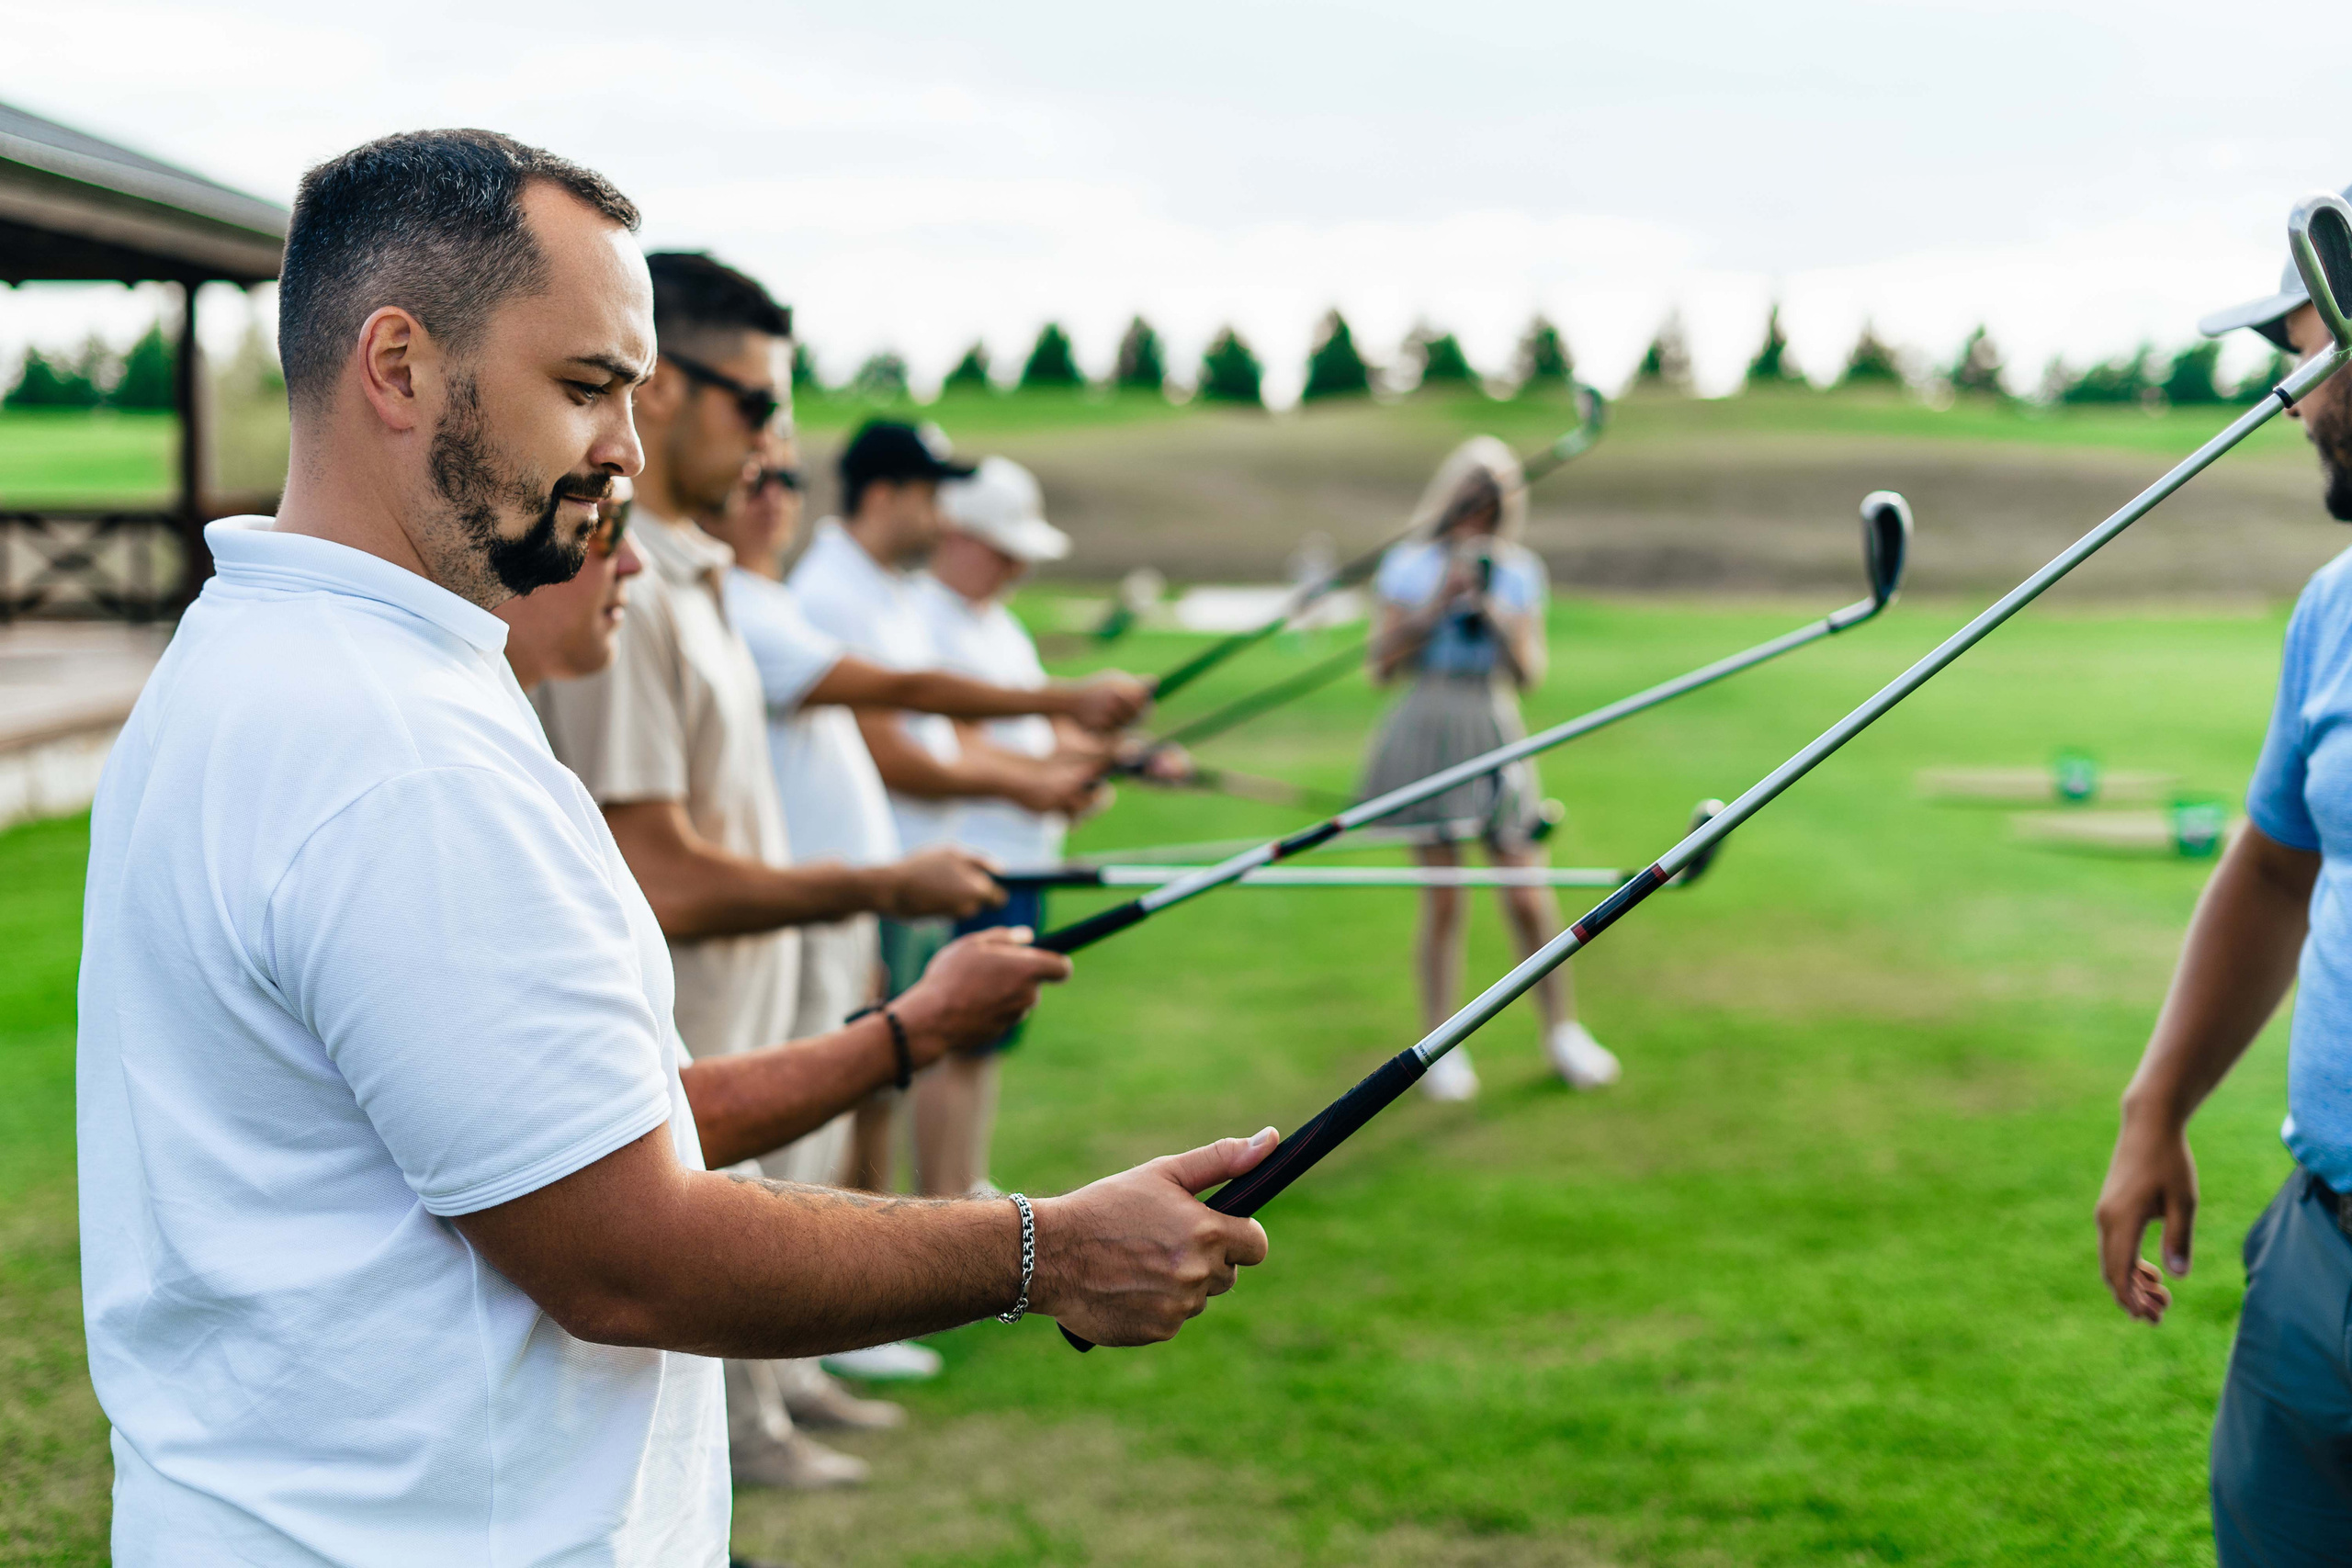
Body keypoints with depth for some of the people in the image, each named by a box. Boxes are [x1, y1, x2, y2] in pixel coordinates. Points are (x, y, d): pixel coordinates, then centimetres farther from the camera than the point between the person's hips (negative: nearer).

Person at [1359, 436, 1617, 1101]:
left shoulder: (1519, 571, 9)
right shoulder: (1409, 565, 3)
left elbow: (1529, 672, 5)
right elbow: (1381, 665, -2)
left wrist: (1495, 614, -11)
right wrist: (1439, 604, -10)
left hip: (1494, 734, 2)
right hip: (1427, 731, -2)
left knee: (1528, 897, 0)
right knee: (1442, 900, -1)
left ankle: (1561, 1029, 17)